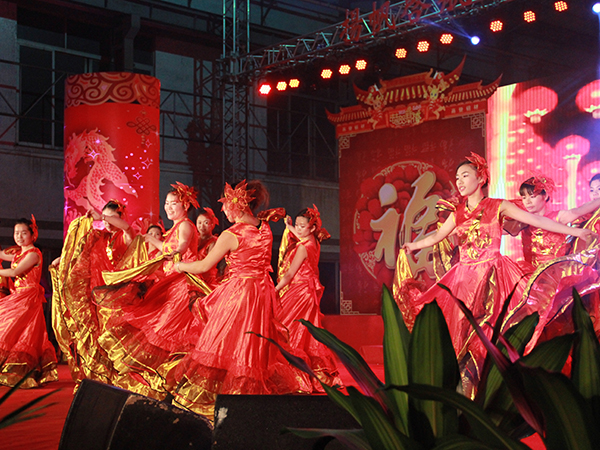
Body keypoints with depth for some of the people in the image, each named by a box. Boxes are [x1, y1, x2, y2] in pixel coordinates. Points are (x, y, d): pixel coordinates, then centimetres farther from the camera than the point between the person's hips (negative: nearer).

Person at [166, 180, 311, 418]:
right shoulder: (265, 229, 0)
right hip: (262, 291, 7)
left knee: (226, 344, 3)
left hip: (239, 293, -7)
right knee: (257, 343, 17)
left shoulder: (231, 235, -16)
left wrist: (180, 266, 8)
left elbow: (204, 266, -8)